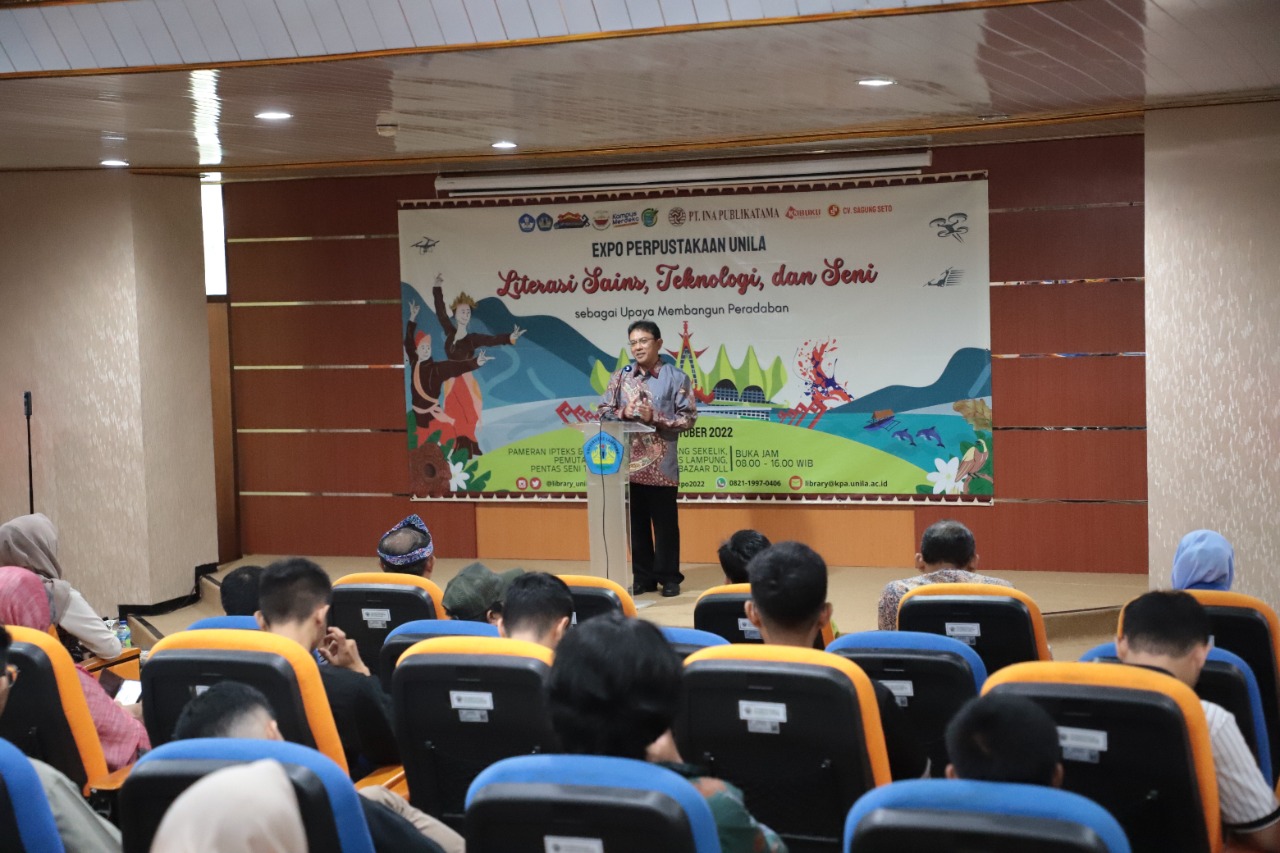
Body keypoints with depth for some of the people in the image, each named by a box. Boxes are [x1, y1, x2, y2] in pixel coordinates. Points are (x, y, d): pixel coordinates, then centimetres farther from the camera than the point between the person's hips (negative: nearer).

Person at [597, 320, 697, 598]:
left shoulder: (676, 377, -2)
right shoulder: (620, 377, 8)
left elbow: (688, 418, -6)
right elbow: (603, 411, 9)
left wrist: (654, 417, -16)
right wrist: (623, 413, -11)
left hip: (661, 465, -3)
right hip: (628, 463, 3)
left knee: (665, 523, 4)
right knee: (636, 523, 10)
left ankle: (669, 578, 14)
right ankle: (643, 577, 20)